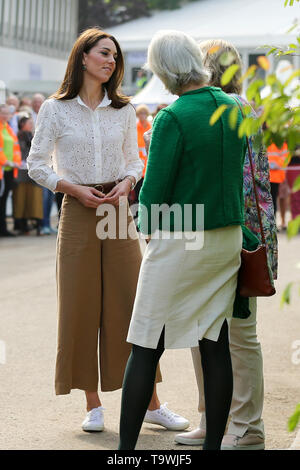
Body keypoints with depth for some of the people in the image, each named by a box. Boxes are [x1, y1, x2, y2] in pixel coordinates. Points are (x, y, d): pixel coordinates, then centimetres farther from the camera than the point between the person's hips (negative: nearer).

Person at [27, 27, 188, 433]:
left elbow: (133, 160, 14)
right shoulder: (56, 109, 0)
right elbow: (37, 164, 2)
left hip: (119, 212, 2)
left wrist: (126, 183, -7)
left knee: (133, 305, 1)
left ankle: (151, 403, 9)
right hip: (78, 213, -2)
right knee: (81, 308, 1)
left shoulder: (123, 110, 9)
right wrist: (74, 188, -11)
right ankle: (93, 406, 11)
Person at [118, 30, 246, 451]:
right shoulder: (235, 109, 4)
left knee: (146, 349, 1)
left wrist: (146, 224, 5)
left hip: (179, 243, -6)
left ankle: (126, 447, 5)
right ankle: (213, 443, 14)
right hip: (228, 239, 6)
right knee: (215, 344, 9)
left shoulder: (172, 119, -16)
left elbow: (153, 193, -13)